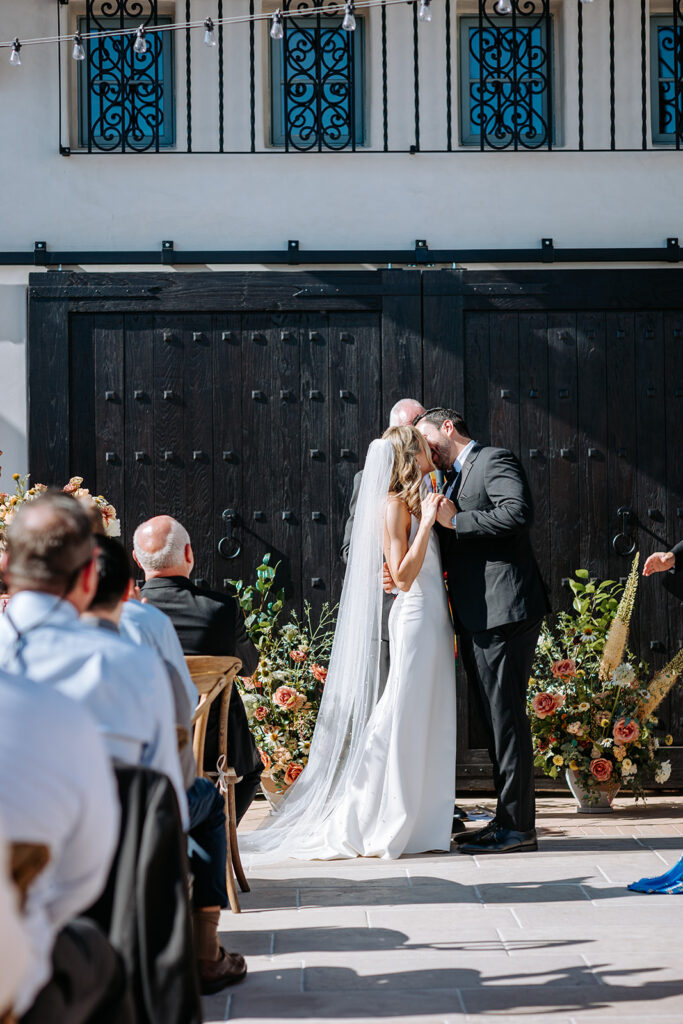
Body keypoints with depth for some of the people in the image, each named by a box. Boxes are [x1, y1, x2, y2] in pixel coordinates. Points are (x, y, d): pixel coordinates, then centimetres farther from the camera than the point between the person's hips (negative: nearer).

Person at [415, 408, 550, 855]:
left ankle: (517, 826, -4)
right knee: (497, 718, 13)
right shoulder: (456, 480, 23)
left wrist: (455, 521, -14)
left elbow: (519, 512, -22)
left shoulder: (494, 460, -4)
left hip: (504, 611, -10)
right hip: (478, 618, 10)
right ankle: (510, 820, 20)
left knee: (507, 716, -8)